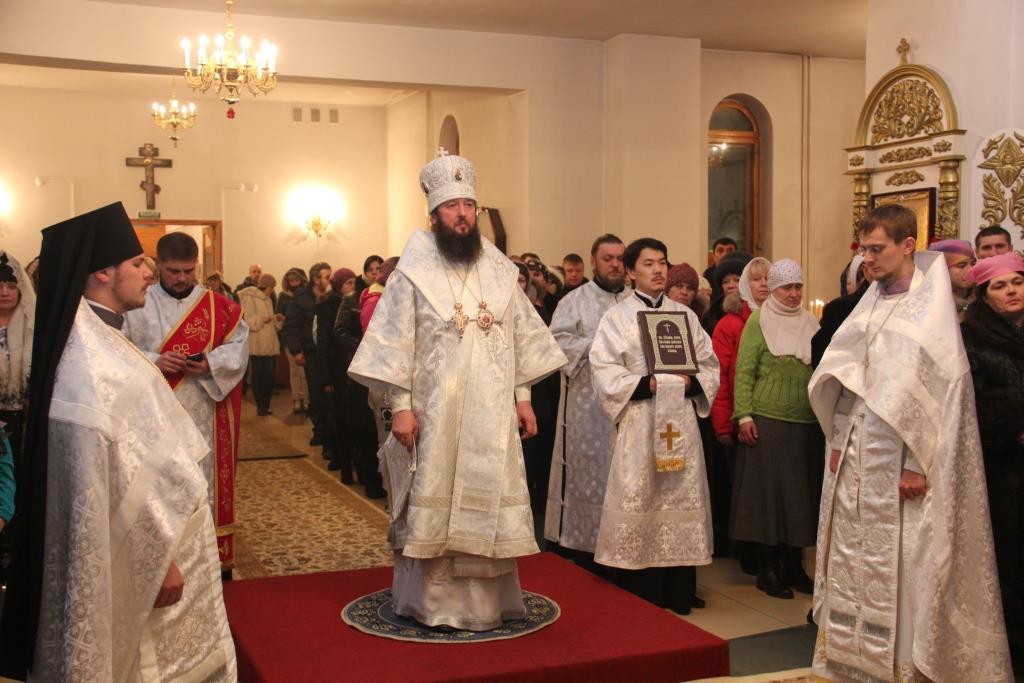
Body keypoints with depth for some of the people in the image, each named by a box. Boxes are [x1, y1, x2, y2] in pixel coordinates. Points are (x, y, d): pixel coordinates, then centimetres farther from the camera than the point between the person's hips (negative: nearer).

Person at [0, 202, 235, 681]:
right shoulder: (89, 361, -25)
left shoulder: (97, 340, 7)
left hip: (150, 534, 9)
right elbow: (120, 477, -26)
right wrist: (160, 557, -21)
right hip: (137, 554, -9)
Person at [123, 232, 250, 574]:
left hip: (205, 415, 1)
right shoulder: (138, 305, 3)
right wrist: (154, 361, -17)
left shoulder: (219, 306, 5)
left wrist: (210, 363, -15)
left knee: (206, 480, 6)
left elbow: (238, 346, 3)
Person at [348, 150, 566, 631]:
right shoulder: (413, 274, -4)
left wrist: (523, 398, 7)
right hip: (434, 414, -3)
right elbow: (394, 343, -6)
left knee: (488, 507, 8)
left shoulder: (499, 272, 7)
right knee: (433, 506, 3)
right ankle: (433, 602, 16)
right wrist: (400, 406, -12)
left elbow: (523, 337, 11)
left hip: (492, 415, 4)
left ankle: (486, 600, 20)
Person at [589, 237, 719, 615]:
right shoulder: (617, 318, 3)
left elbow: (710, 368, 11)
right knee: (638, 507, -4)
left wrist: (691, 383, -8)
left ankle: (679, 596, 13)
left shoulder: (685, 315, 13)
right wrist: (648, 384, -16)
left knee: (681, 501, 3)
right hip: (639, 426, -3)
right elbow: (606, 376, -6)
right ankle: (639, 599, 6)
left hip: (681, 426, 3)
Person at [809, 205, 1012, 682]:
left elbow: (935, 383, -15)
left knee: (904, 567, -1)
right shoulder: (871, 305, 12)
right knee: (852, 560, 11)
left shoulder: (931, 305, -9)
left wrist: (917, 463, -19)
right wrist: (839, 441, 7)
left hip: (900, 462, -7)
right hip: (856, 458, 7)